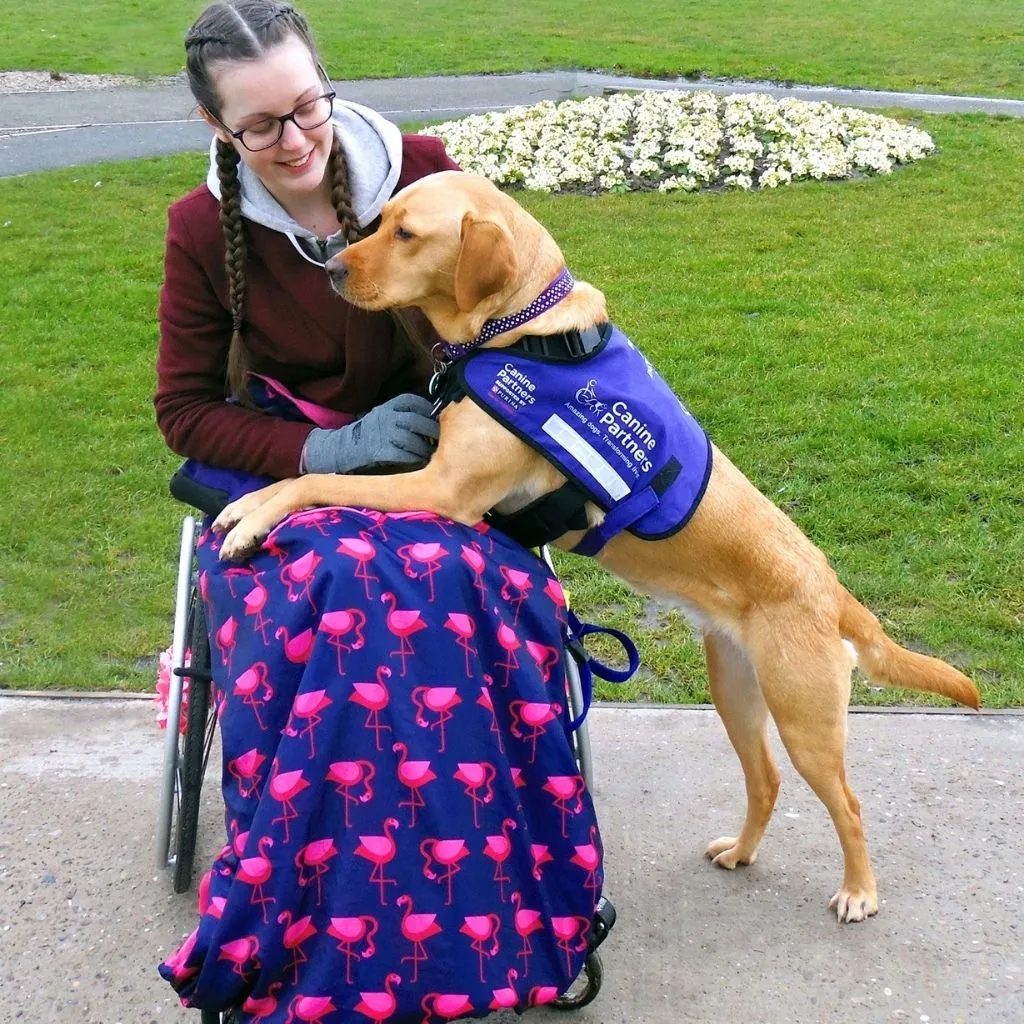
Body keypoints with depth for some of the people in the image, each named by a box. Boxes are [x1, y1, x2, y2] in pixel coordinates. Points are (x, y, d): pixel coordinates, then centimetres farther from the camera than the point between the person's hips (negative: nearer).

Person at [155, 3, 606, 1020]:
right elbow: (184, 411, -1)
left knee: (465, 585, -34)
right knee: (323, 595, -35)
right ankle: (325, 935, -19)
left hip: (426, 454, 1)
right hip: (280, 475, 0)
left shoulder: (418, 169, -6)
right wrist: (325, 453, -16)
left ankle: (504, 909, -18)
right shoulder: (204, 228, -6)